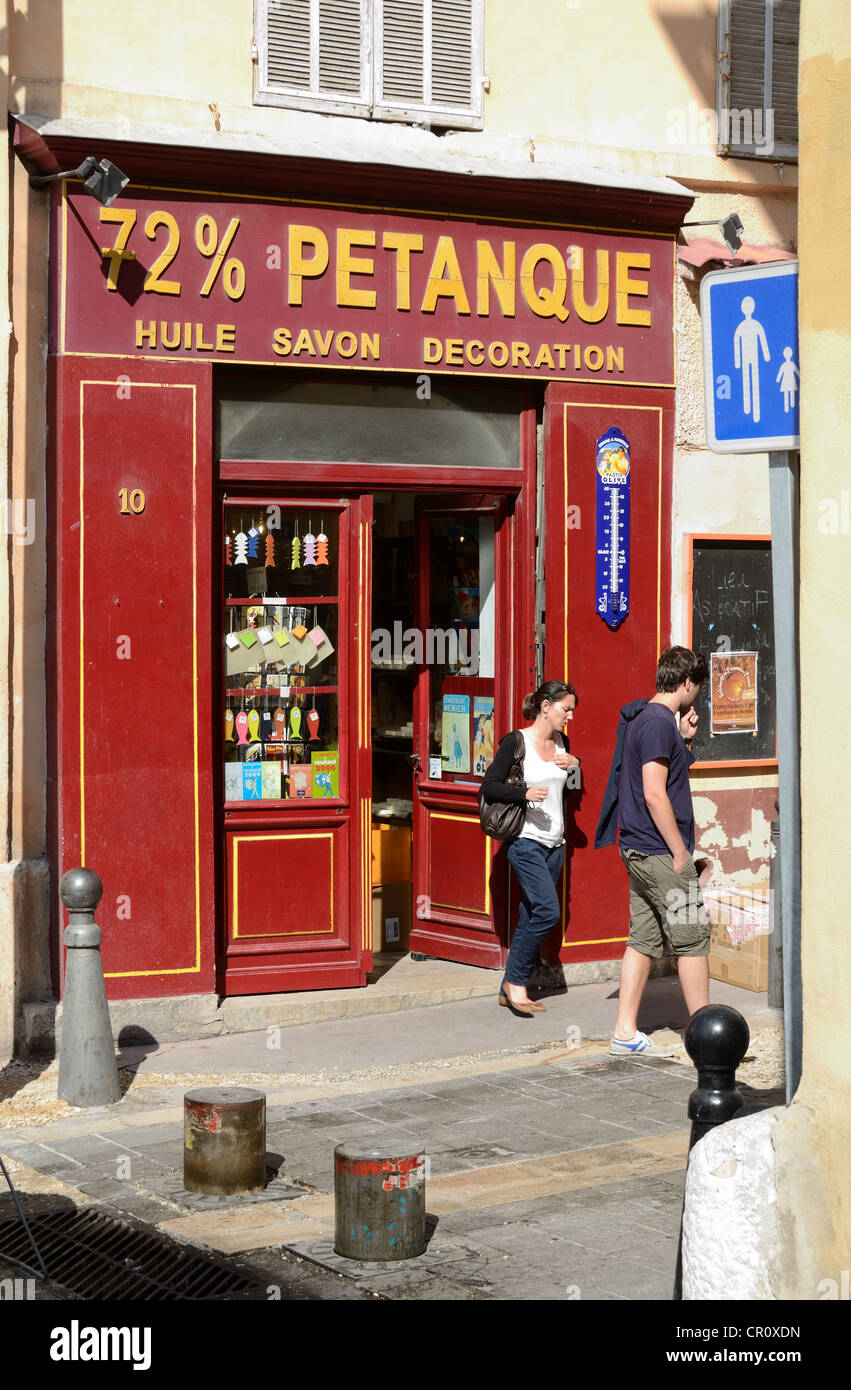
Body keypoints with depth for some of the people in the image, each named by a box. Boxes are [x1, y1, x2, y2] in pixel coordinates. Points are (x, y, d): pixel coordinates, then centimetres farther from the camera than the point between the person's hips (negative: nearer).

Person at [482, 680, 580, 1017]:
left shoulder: (561, 743, 11)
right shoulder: (516, 742, -8)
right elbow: (489, 786, -9)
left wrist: (576, 764, 3)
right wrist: (525, 793, -24)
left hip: (553, 843, 7)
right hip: (525, 841, -7)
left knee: (530, 918, 7)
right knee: (548, 910, -18)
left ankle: (510, 992, 13)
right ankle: (515, 981, -5)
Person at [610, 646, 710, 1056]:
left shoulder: (644, 719, 15)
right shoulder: (659, 723, -16)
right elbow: (655, 794, -21)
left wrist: (682, 738, 17)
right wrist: (680, 852, -17)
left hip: (638, 852, 10)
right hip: (661, 852, -10)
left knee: (644, 940, 10)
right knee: (692, 938, -2)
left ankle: (625, 1033, 11)